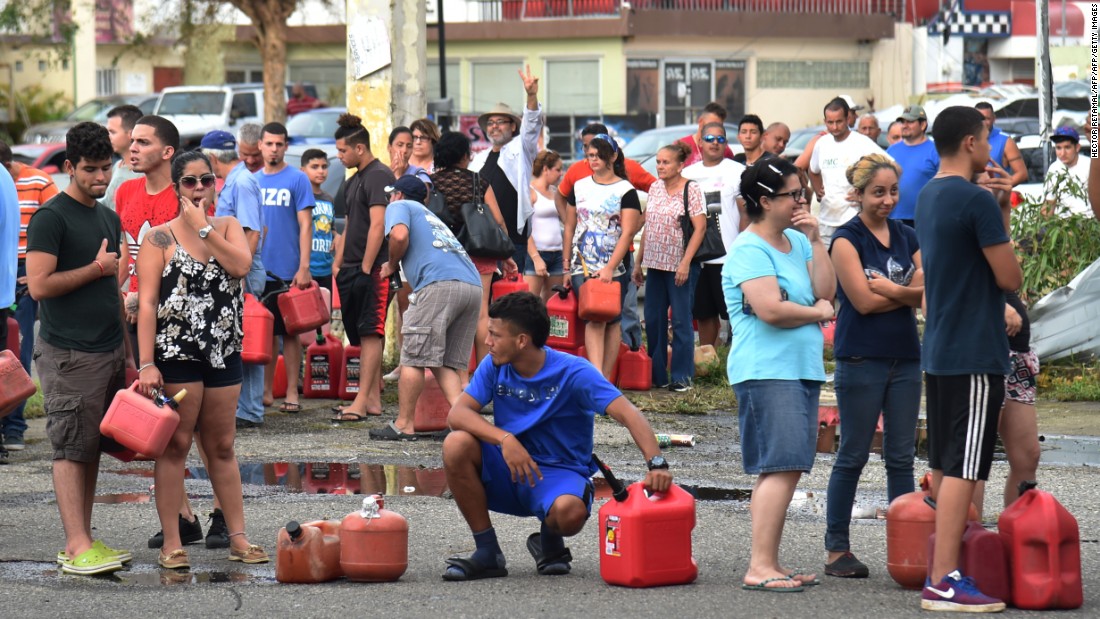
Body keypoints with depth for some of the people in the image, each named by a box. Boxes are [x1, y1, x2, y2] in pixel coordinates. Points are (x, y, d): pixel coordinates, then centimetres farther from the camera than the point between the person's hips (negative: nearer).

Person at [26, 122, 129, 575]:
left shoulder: (109, 218, 16)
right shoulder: (51, 218, -9)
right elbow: (39, 284, -18)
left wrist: (128, 348, 20)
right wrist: (96, 269, -11)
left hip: (109, 351, 8)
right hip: (69, 355, -8)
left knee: (92, 448, 8)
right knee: (71, 449, -6)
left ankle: (82, 540, 12)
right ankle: (77, 547, -8)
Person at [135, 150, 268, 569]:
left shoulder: (228, 228, 9)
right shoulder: (160, 238, -2)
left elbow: (241, 266, -12)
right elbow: (147, 304, -8)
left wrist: (203, 228, -10)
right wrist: (146, 363, -15)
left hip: (223, 354, 4)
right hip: (176, 355, -4)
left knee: (222, 447, 11)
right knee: (175, 446, 0)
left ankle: (238, 538, 14)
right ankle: (171, 543, 3)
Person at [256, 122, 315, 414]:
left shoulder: (297, 179, -3)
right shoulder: (253, 181, 11)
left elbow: (305, 225, -6)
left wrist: (303, 267, -13)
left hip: (287, 270, -4)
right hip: (257, 269, 4)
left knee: (289, 332, 1)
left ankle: (291, 393, 5)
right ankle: (265, 391, 15)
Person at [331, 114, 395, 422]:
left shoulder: (379, 176, -11)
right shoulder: (354, 180, 19)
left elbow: (377, 226, -18)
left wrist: (366, 267, -18)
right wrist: (338, 265, 18)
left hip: (373, 269, -10)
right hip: (353, 270, 10)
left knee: (370, 333, -9)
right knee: (362, 335, 9)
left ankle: (363, 402, -12)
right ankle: (373, 400, 13)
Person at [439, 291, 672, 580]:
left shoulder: (573, 373, -14)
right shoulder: (494, 367, -2)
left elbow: (628, 414, -23)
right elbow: (457, 413, -13)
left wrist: (656, 463, -41)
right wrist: (505, 439, -32)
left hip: (559, 473, -4)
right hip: (508, 469, 4)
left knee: (569, 511, -39)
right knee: (457, 445, -25)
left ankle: (549, 542, 2)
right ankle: (487, 553, -11)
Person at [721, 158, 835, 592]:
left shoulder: (797, 242, 17)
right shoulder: (750, 249, -10)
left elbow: (826, 291, 8)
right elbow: (770, 309, -21)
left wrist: (815, 241, 1)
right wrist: (819, 312, -5)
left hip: (802, 369, 9)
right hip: (766, 372, -9)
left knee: (784, 470, 9)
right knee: (781, 467, -16)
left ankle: (769, 564, 12)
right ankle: (760, 568, -17)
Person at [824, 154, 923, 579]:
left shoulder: (908, 238, 11)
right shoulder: (847, 240, -5)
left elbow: (928, 292, 1)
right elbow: (863, 301, -14)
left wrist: (887, 287, -14)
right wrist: (908, 292, -6)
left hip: (905, 358, 5)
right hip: (861, 359, -5)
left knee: (902, 458, 6)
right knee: (853, 456, 0)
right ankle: (836, 549, 6)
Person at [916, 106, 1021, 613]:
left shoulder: (927, 198, 12)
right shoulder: (978, 201, -16)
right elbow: (1010, 278, -14)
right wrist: (1005, 239, 4)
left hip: (937, 351, 9)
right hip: (975, 354, -9)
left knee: (942, 464, 14)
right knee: (962, 468, -9)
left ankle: (940, 566, 20)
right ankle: (944, 582, -11)